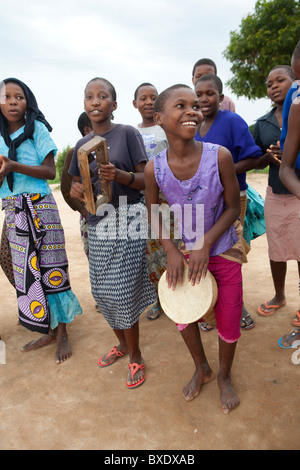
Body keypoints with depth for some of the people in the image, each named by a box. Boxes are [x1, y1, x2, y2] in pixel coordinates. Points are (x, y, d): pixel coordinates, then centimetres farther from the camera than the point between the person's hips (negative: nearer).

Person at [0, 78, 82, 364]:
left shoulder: (36, 129, -3)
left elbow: (50, 172, -8)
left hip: (38, 207, -5)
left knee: (50, 268, -2)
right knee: (26, 270, 8)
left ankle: (61, 332, 12)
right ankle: (48, 331, 23)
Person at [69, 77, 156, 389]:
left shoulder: (127, 133, -2)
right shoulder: (82, 144, 13)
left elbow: (145, 180, -5)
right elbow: (78, 183, 18)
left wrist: (120, 176, -24)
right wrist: (76, 190, -5)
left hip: (126, 221, -5)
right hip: (98, 223, 5)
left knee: (123, 290, -5)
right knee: (100, 289, 9)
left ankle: (135, 355, 18)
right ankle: (121, 343, 34)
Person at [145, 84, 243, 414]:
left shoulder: (219, 156, -20)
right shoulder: (154, 169, -16)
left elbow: (233, 207, -11)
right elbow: (153, 213, -1)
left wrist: (206, 243, -20)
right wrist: (171, 251, -12)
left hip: (223, 252, -1)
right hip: (184, 253, 2)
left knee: (228, 323, 7)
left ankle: (224, 377, 40)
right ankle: (202, 369, 45)